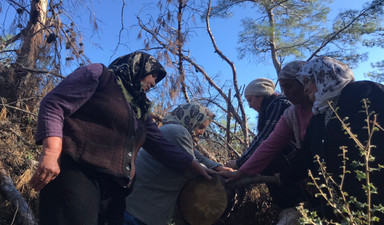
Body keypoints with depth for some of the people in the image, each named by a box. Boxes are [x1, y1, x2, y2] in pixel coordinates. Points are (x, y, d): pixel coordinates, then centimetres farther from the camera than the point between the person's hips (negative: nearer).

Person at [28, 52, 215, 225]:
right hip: (76, 173, -7)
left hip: (114, 189, 7)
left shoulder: (140, 110, 24)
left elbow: (161, 146, 20)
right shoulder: (99, 74, 4)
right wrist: (51, 153, -19)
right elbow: (54, 104, -6)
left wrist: (194, 165, 12)